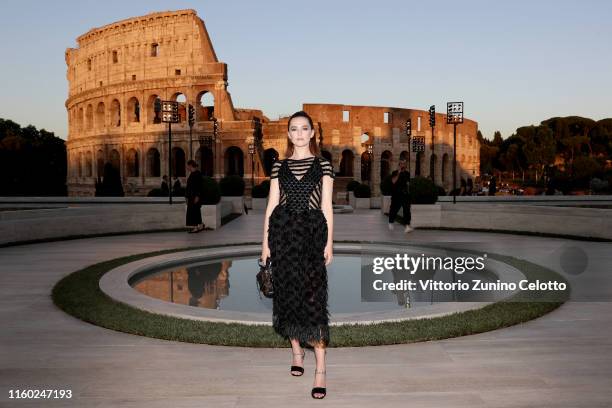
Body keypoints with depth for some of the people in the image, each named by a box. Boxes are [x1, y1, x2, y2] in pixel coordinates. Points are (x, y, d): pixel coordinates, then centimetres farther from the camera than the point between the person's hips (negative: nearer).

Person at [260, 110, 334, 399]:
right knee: (288, 293, 8)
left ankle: (320, 371, -7)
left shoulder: (322, 165, 5)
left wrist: (329, 242, -3)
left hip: (312, 232, -3)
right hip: (283, 231, 3)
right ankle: (296, 352, 28)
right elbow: (271, 204, 9)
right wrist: (265, 241, 4)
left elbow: (327, 206, 3)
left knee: (313, 297, -9)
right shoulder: (279, 166, 10)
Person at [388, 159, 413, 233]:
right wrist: (398, 173, -23)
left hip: (405, 194, 2)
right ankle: (391, 222, 36)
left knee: (407, 210, -12)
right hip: (396, 195, -2)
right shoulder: (395, 173, -3)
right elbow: (393, 181, -19)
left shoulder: (407, 173, 9)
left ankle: (407, 226, -19)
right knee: (394, 210, 10)